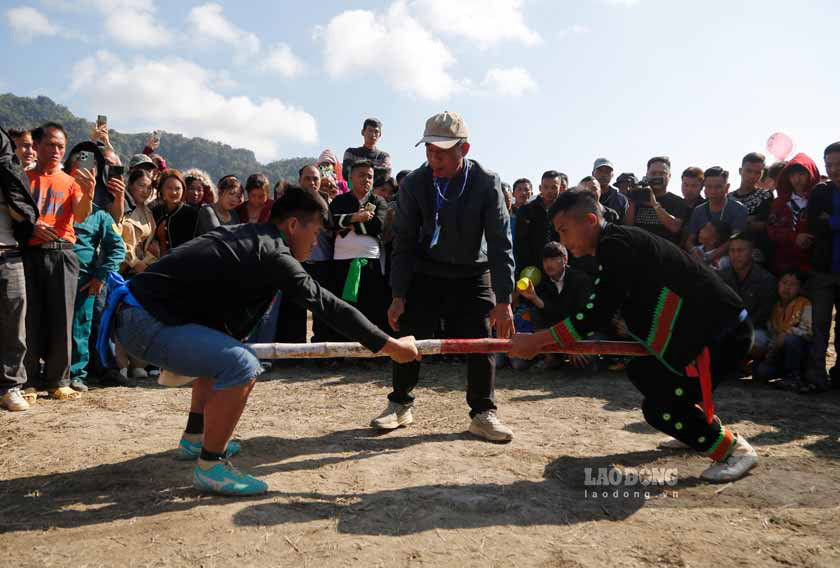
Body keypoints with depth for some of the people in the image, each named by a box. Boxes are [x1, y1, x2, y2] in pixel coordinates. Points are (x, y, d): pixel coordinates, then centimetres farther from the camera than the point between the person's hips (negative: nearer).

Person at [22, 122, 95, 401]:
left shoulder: (71, 181, 12)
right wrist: (31, 225, -12)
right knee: (30, 318, 1)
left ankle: (58, 380, 6)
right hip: (29, 252, 0)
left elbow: (80, 216, -4)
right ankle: (28, 380, 10)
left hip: (61, 254, 0)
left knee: (61, 318, -1)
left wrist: (88, 193, -24)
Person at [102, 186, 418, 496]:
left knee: (223, 351, 27)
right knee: (241, 366, -22)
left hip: (140, 306, 11)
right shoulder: (273, 255, -15)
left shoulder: (245, 234, 12)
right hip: (144, 321, -11)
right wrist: (390, 346, -8)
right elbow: (329, 306, -14)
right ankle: (210, 467, -6)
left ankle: (194, 440, 33)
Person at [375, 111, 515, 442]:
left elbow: (500, 245, -18)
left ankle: (482, 413, 9)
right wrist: (398, 295, -11)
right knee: (409, 337, 0)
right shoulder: (414, 184, -15)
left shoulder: (487, 184, -19)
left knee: (481, 341, -6)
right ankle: (400, 405, 18)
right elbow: (404, 243, -8)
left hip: (473, 275, -1)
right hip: (426, 274, 1)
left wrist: (503, 301, -23)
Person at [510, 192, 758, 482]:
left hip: (725, 331, -10)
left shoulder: (617, 245, -19)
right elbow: (597, 310, 15)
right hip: (698, 328, 10)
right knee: (641, 371, 20)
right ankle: (705, 428, 35)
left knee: (660, 408, -13)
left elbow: (598, 313, -24)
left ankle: (736, 450, 8)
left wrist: (536, 341, -18)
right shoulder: (616, 246, 12)